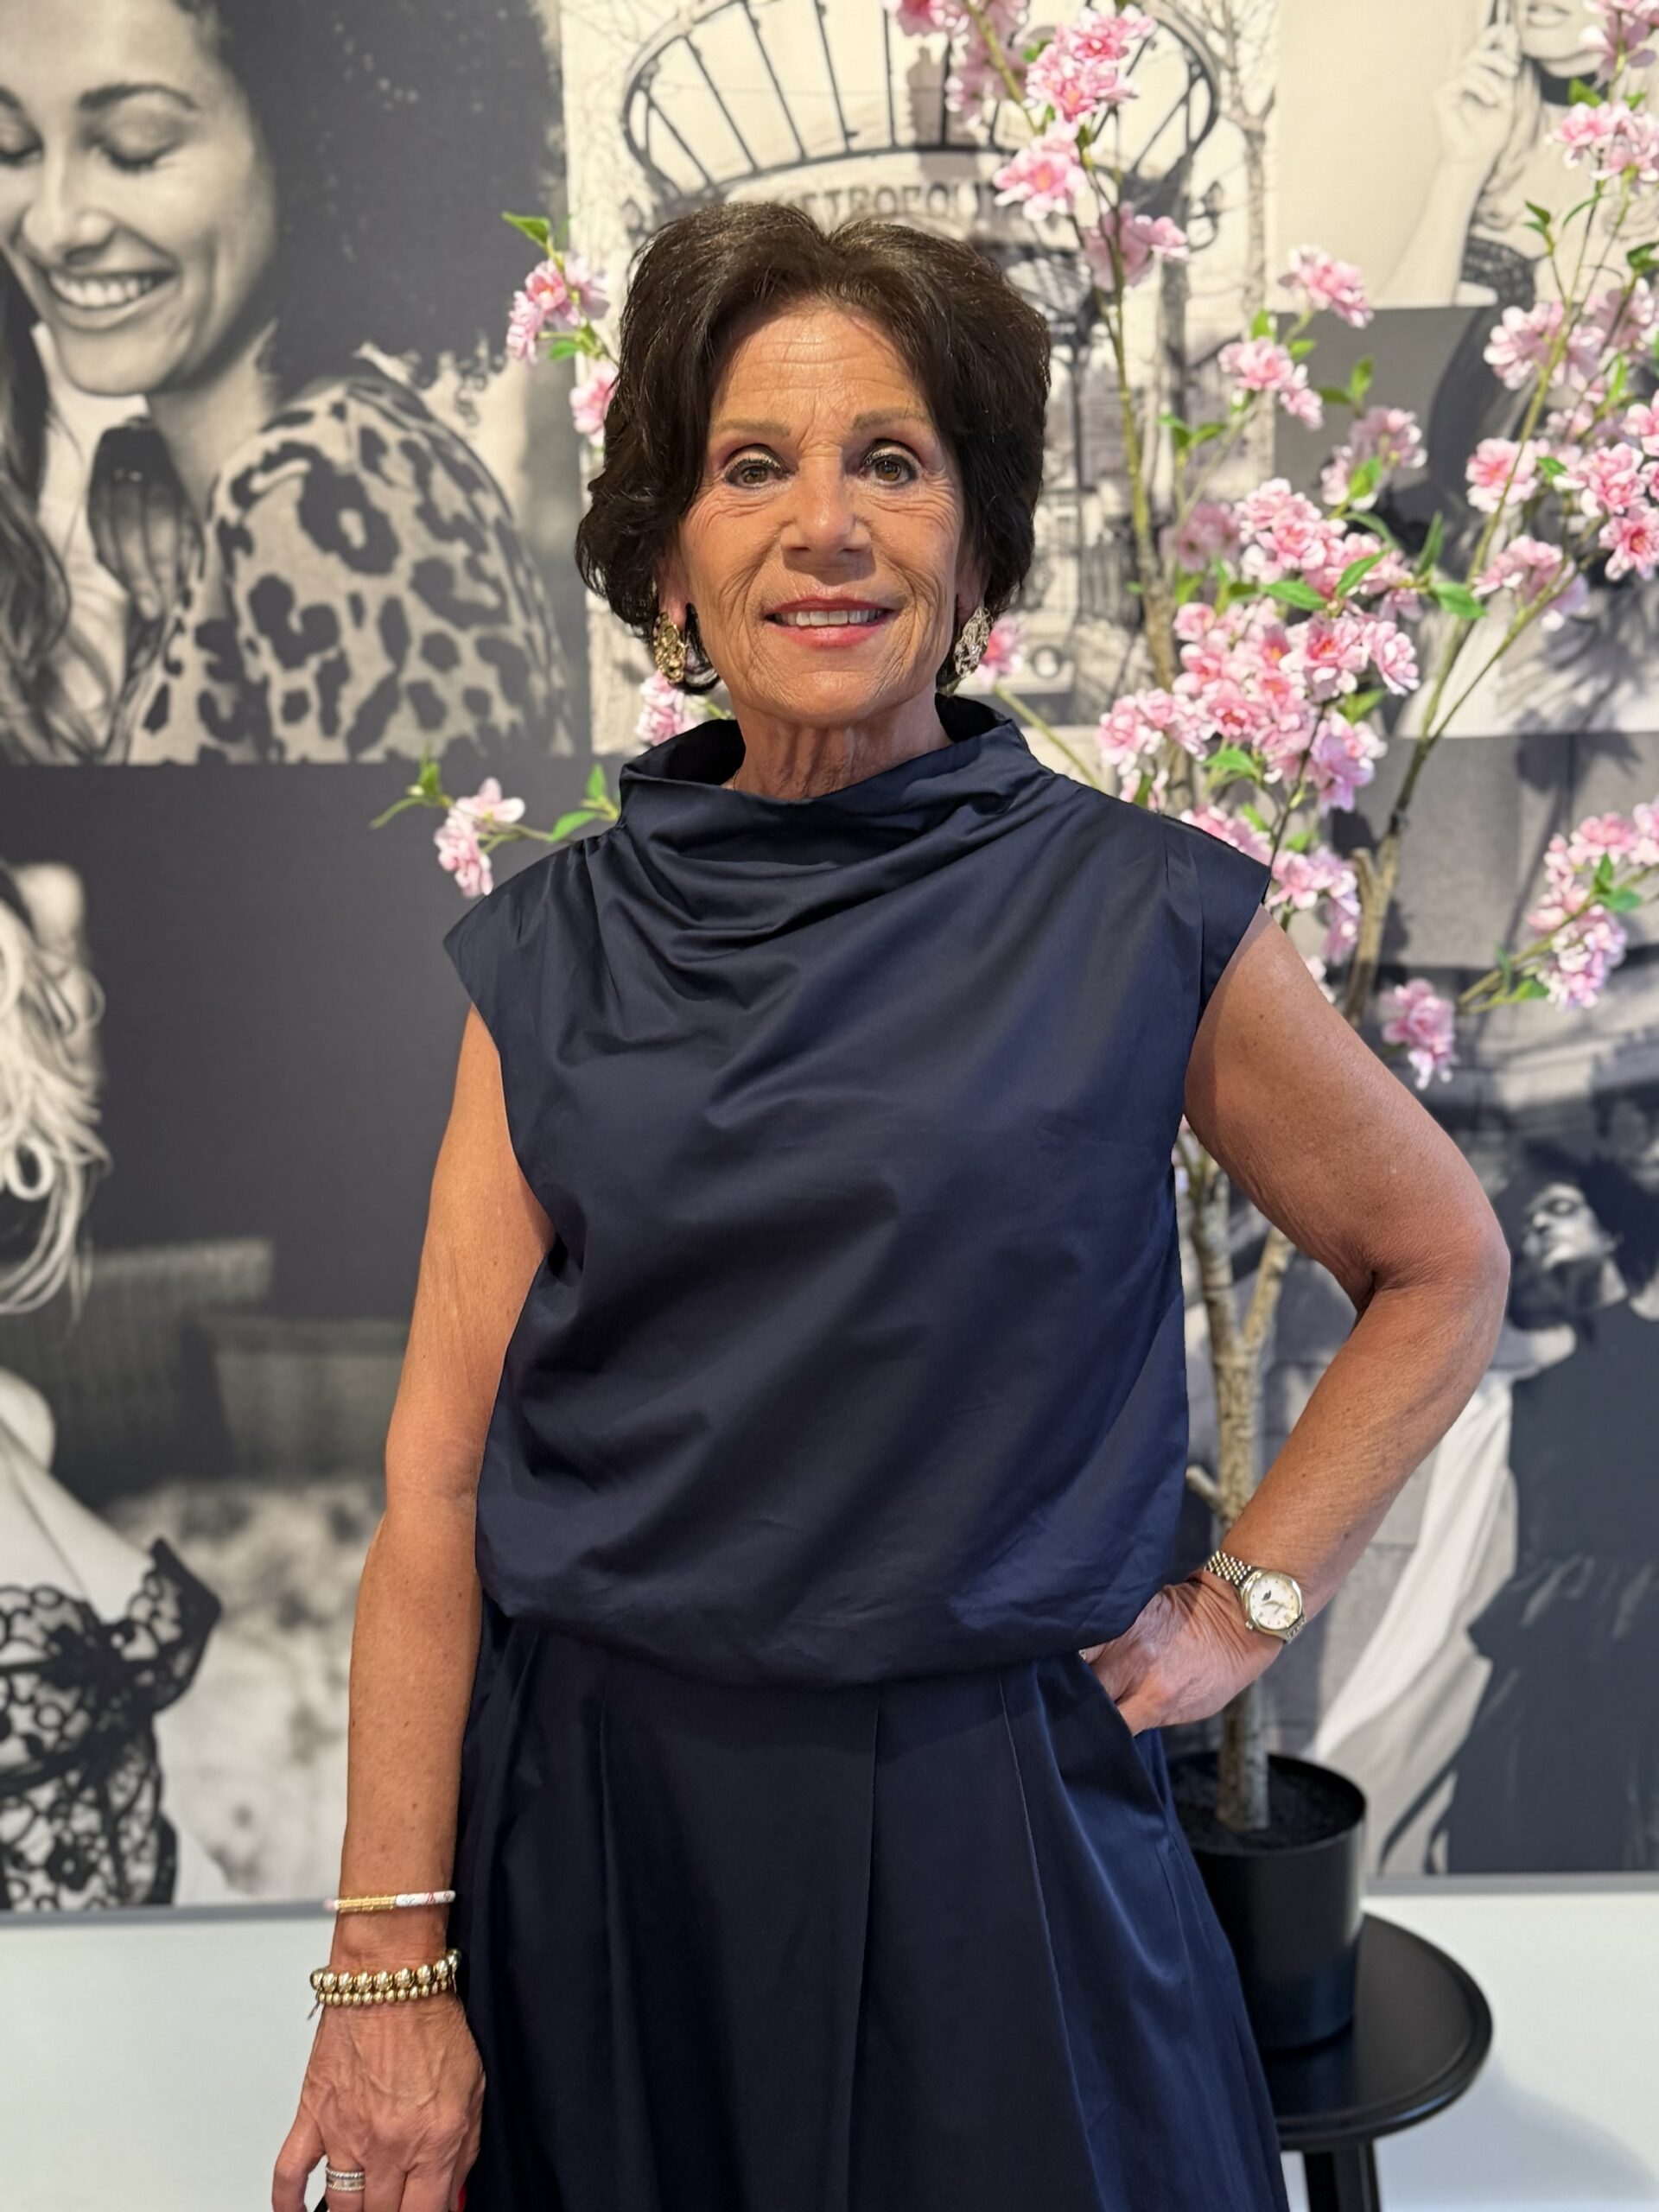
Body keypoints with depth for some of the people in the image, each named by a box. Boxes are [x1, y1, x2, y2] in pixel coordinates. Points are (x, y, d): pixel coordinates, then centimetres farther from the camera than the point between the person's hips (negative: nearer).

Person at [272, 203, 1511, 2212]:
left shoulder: (1143, 919, -7)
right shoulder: (554, 951, -1)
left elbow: (1440, 1271, 8)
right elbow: (442, 1471, -3)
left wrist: (1246, 1604, 1)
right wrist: (389, 1970, -5)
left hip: (979, 1832, -1)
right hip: (591, 1837, 2)